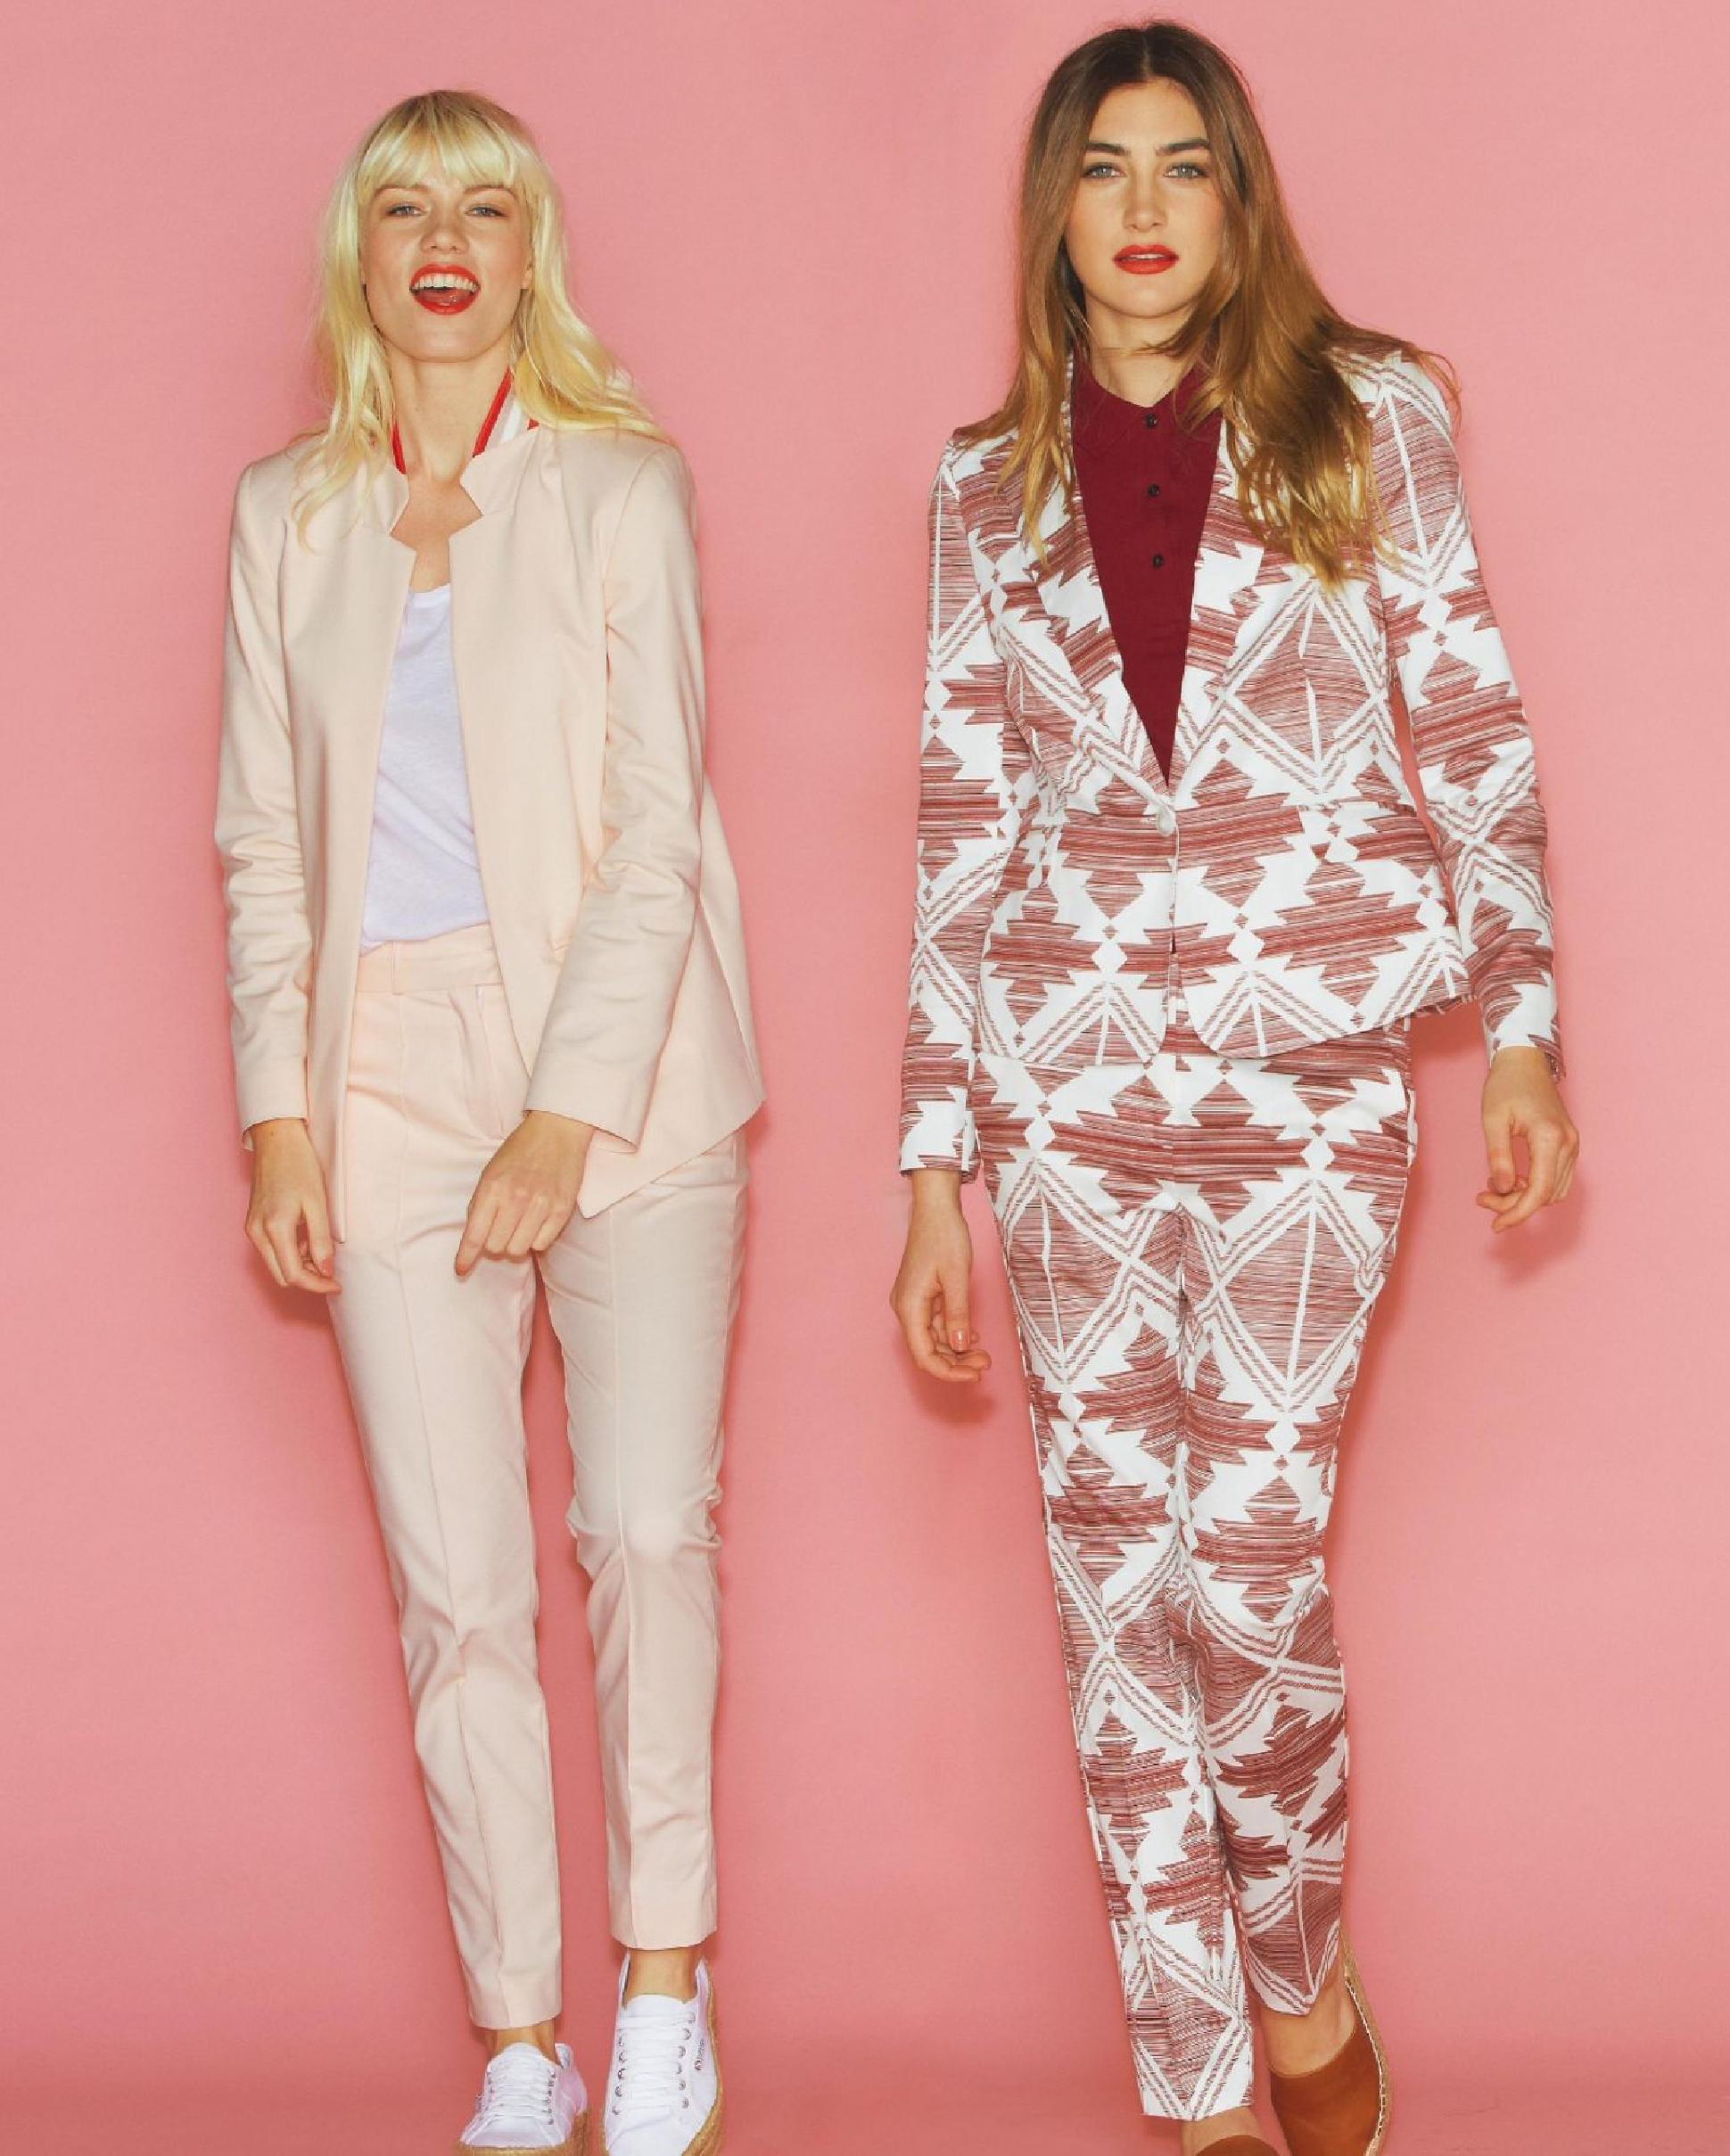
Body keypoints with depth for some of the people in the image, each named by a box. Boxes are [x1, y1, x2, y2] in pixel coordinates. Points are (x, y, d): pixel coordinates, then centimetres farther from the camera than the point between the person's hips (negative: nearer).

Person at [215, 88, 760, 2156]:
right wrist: (280, 1113, 2)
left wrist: (569, 1113, -12)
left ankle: (661, 1985, 6)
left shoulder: (623, 488, 1)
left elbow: (655, 825, -5)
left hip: (620, 1074, -2)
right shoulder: (285, 513, 10)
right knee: (455, 1594, 0)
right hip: (394, 1088, 2)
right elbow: (263, 841, 11)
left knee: (646, 1528, -13)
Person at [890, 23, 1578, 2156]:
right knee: (1115, 1580, 2)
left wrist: (1520, 1026, -2)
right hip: (1069, 1069, 2)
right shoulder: (990, 486, 9)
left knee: (1248, 1564, -8)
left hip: (1312, 1063, -2)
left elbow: (1472, 731, 6)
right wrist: (938, 1177, 5)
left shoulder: (1365, 417, 4)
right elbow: (963, 831, 9)